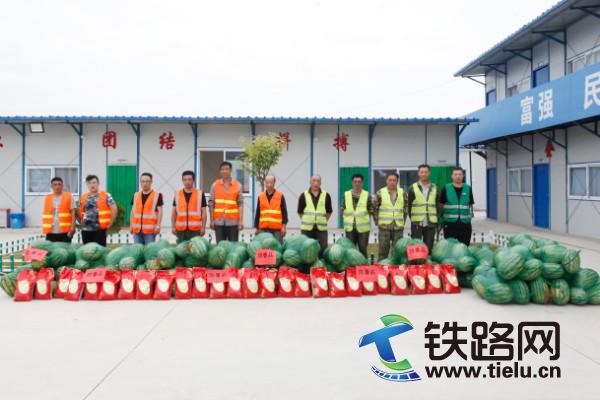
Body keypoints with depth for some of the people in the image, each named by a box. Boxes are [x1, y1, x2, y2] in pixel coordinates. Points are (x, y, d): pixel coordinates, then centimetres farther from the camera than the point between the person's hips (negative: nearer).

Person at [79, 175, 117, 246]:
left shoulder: (106, 196, -3)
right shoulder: (83, 197, 10)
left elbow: (114, 209, -6)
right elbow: (80, 211, 21)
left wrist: (110, 223, -6)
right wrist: (83, 222, 12)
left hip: (100, 229, -4)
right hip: (86, 230, 4)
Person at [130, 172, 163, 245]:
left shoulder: (157, 195, -2)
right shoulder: (136, 195, 13)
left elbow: (160, 211, -4)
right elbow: (133, 211, 17)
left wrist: (158, 225, -12)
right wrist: (131, 225, 12)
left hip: (150, 230, -5)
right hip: (137, 229, 5)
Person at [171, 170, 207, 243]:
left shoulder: (200, 194, 3)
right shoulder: (177, 195, 9)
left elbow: (203, 212, 4)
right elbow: (174, 212, 12)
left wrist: (203, 227, -2)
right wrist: (173, 227, 6)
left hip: (195, 229, -2)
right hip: (181, 229, 2)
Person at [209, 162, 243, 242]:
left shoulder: (237, 185, 2)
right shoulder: (215, 185, 6)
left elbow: (240, 204, -1)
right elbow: (211, 204, 5)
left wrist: (241, 221, -7)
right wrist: (212, 220, 1)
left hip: (233, 221, -1)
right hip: (219, 221, 1)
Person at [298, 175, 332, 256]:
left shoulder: (326, 196, 6)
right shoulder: (304, 196, 5)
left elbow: (329, 212, 13)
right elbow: (300, 212, 10)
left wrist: (323, 221, 6)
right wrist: (306, 221, 5)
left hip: (321, 228, 0)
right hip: (307, 228, 0)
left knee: (323, 249, 1)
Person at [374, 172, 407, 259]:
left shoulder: (402, 193, 7)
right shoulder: (380, 193, 0)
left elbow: (405, 208, 15)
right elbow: (375, 208, 5)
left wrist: (402, 222, 10)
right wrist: (377, 222, 3)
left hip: (398, 227, 2)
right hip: (384, 227, -2)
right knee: (383, 250, 2)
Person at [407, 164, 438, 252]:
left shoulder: (434, 188, 11)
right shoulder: (413, 188, 4)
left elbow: (437, 205, 14)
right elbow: (409, 205, 5)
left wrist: (436, 221, 7)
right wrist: (412, 218, -1)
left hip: (431, 224, 2)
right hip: (417, 224, -2)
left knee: (429, 247, 5)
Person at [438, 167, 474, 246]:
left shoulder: (468, 188, 8)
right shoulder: (446, 189, 1)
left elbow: (471, 204, 14)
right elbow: (440, 205, 4)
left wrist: (471, 214, 6)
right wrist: (442, 216, -1)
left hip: (465, 224, 2)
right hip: (450, 224, -2)